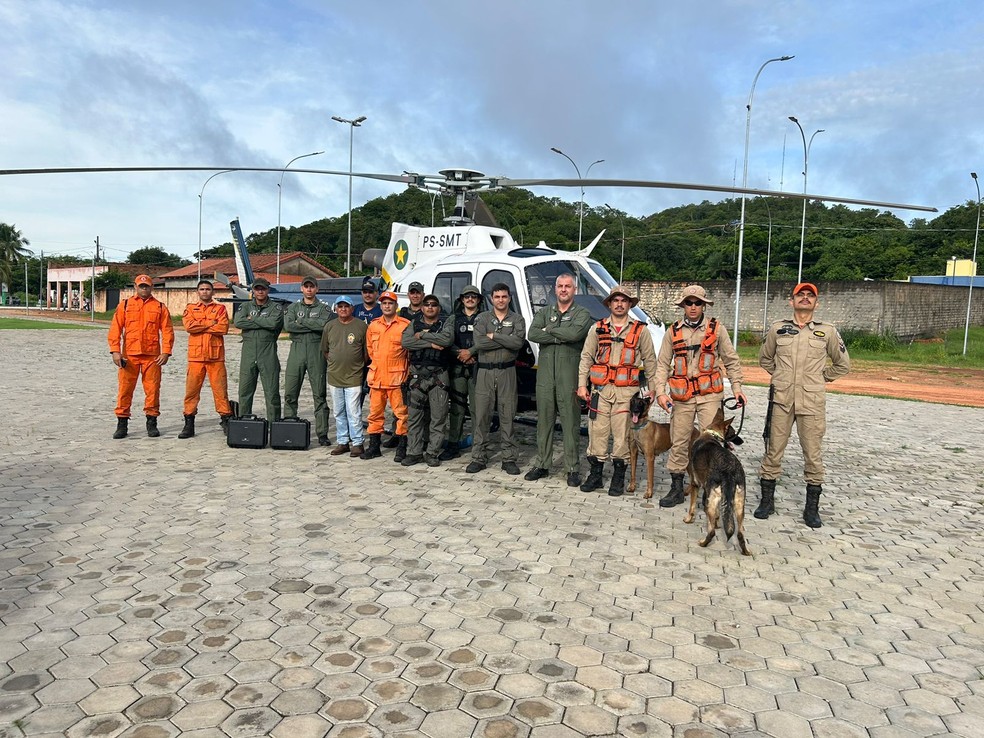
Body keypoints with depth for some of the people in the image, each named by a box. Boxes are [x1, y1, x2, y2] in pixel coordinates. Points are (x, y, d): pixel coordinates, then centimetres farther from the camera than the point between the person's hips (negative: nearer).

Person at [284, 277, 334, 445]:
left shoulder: (324, 308, 8)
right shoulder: (293, 308, 14)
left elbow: (325, 324, -14)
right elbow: (288, 325, -5)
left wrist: (302, 321, -6)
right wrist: (313, 326, -8)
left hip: (316, 351, -2)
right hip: (297, 350, 2)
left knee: (320, 394, 0)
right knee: (290, 393, 2)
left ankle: (322, 433, 4)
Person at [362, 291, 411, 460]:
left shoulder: (405, 325, -3)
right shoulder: (373, 325, 11)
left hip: (397, 377, -4)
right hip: (376, 376, 5)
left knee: (401, 413, -2)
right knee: (375, 413, 9)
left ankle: (401, 448, 5)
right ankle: (374, 447, 18)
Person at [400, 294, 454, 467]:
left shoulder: (446, 323, 6)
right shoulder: (414, 323, 11)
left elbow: (446, 339, -17)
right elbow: (405, 342, -8)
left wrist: (422, 335, -11)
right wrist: (431, 344, -14)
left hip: (438, 376, -2)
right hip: (417, 374, 2)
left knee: (438, 416, -1)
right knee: (415, 415, 4)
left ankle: (432, 453, 7)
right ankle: (414, 452, 11)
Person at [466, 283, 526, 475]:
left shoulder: (517, 319, 7)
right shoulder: (482, 318, 8)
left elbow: (518, 342, -13)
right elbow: (479, 343, -10)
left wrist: (493, 336, -9)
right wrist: (507, 341, -9)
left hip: (507, 371, -1)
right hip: (485, 371, 1)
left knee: (507, 415, 2)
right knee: (481, 415, 2)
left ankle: (509, 458, 9)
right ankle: (479, 457, 10)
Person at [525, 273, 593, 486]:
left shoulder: (582, 314, 4)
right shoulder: (544, 313, 16)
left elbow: (574, 333, -18)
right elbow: (532, 334, -3)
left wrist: (549, 329, -5)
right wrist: (561, 337, -11)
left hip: (569, 375, -4)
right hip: (545, 373, 4)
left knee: (570, 422, -2)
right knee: (544, 419, 9)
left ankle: (573, 469, 4)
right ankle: (541, 465, 18)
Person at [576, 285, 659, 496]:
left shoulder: (641, 331, 8)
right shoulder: (597, 329, 11)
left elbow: (650, 361, 10)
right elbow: (586, 357, 9)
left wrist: (652, 388, 5)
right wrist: (582, 385, 1)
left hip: (627, 391, -1)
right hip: (600, 389, 1)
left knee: (622, 433, -1)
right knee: (597, 431, 1)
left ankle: (618, 478, 10)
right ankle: (595, 474, 12)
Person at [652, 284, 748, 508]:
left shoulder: (716, 329, 4)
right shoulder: (673, 331, 7)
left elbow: (732, 361, 9)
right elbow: (662, 364, 7)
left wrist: (736, 387, 1)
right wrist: (661, 391, -4)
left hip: (709, 395, -2)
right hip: (682, 396, 2)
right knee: (679, 442, 5)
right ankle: (676, 488, 16)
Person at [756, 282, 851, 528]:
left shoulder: (827, 331, 5)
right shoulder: (778, 328, 7)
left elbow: (842, 365, 16)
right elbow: (764, 358, 22)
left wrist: (821, 378, 10)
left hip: (812, 402, -1)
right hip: (781, 399, 1)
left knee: (813, 455, 3)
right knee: (773, 451, 5)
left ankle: (812, 508, 15)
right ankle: (767, 501, 18)